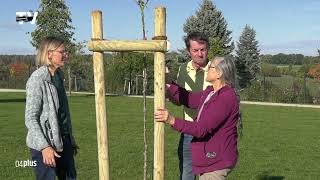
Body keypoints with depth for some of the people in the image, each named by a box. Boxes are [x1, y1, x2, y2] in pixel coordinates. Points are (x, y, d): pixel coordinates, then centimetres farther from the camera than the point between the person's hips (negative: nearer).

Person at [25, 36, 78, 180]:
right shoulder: (37, 79, -12)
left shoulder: (58, 76, 10)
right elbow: (30, 118, -14)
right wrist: (44, 146, -21)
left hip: (63, 141, 7)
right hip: (45, 143, -7)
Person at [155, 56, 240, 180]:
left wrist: (172, 121, -34)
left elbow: (202, 128, -29)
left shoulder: (226, 97, -26)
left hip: (217, 161, -9)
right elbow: (190, 99, 13)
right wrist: (168, 85, 8)